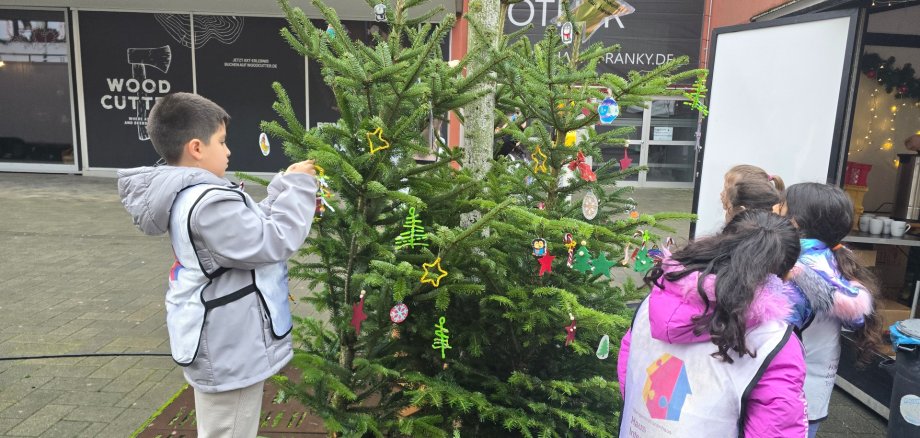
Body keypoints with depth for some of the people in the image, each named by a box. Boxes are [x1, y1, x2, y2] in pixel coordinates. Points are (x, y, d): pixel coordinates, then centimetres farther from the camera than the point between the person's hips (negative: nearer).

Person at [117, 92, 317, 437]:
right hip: (229, 351, -11)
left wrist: (285, 190, 4)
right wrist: (296, 187, -15)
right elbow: (273, 242, -24)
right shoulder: (208, 204, -28)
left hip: (221, 346, 11)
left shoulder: (188, 196, 6)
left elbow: (251, 227, 12)